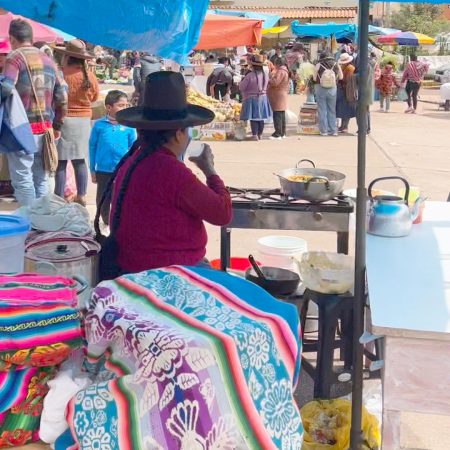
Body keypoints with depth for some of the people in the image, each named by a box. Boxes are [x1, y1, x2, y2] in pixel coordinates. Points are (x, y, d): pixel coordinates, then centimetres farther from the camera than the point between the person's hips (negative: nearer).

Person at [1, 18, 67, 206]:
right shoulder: (47, 59, 12)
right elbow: (62, 96, 10)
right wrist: (57, 125, 17)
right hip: (45, 128, 6)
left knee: (22, 179, -1)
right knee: (41, 178, 14)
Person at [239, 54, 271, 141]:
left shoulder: (250, 75, -20)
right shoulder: (265, 76, -5)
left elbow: (241, 87, -13)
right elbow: (266, 87, 4)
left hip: (252, 98, -5)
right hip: (263, 98, 5)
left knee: (253, 117, 2)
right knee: (261, 117, 13)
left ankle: (255, 135, 2)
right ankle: (260, 134, 21)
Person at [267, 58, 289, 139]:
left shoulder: (280, 72, -16)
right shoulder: (284, 71, 18)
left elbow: (275, 82, -23)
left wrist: (268, 80, -7)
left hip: (278, 96, -11)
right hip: (282, 96, 11)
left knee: (277, 115, -11)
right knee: (282, 115, 14)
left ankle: (278, 134, -13)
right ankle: (282, 133, 19)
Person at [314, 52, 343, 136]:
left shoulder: (318, 65, -8)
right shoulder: (336, 65, -2)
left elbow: (314, 78, -4)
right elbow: (341, 77, 4)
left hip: (320, 89, -2)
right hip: (333, 89, 2)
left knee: (322, 110, 6)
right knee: (332, 110, 13)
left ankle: (323, 130, 6)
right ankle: (333, 130, 15)